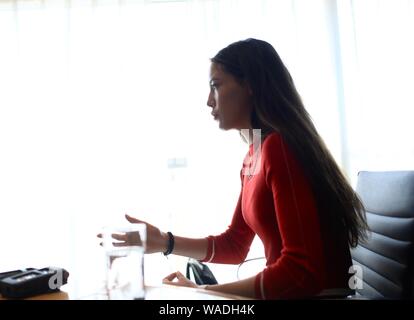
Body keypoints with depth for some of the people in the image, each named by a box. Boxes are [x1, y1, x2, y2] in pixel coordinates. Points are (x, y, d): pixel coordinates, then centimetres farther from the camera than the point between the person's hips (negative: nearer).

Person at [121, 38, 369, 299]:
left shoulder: (279, 148, -22)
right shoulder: (253, 156, 5)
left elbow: (302, 271, -25)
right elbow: (234, 245, 11)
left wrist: (204, 292, -18)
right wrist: (165, 242, 1)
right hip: (287, 290, 6)